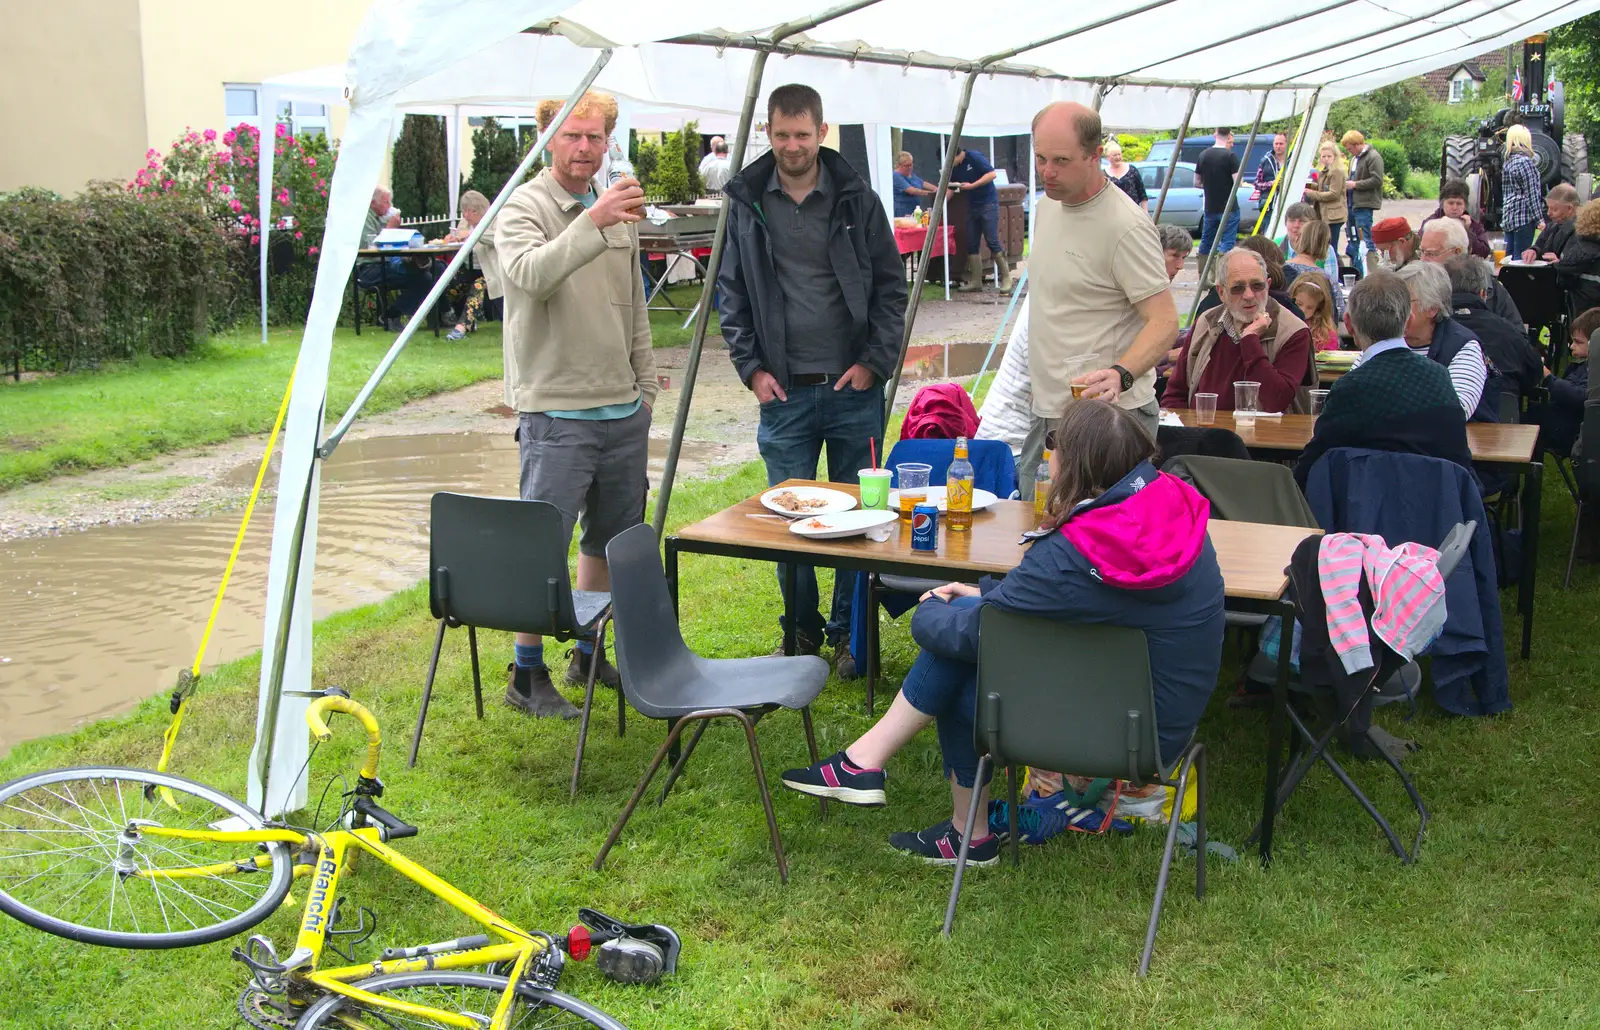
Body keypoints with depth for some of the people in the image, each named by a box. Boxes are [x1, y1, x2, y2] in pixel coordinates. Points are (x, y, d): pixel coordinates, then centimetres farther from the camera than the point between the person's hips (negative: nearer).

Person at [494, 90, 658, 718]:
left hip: (622, 413, 7)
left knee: (611, 538, 16)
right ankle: (527, 675, 9)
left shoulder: (619, 209, 13)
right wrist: (592, 223, -41)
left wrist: (644, 387, 18)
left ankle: (590, 655, 31)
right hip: (555, 413, -7)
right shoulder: (524, 207, -8)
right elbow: (530, 275, -30)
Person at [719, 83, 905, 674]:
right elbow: (732, 293, 10)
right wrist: (750, 366, 0)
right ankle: (802, 634, 20)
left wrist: (874, 361, -5)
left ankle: (848, 632, 20)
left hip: (854, 388, 0)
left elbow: (891, 287, 5)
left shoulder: (857, 200, 2)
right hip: (784, 391, 1)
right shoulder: (747, 204, 5)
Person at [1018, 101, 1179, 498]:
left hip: (1107, 417, -9)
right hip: (1048, 410, 9)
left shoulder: (1125, 226, -18)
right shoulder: (1048, 206, 10)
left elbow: (1164, 321, -21)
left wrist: (1121, 374, -38)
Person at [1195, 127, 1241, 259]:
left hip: (1210, 208, 5)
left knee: (1206, 243, 14)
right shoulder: (1230, 155, -13)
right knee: (1227, 244, -3)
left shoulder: (1203, 155, 4)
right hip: (1229, 208, -5)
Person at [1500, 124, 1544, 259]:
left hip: (1508, 216, 8)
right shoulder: (1525, 161, -10)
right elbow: (1532, 194, -13)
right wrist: (1539, 219, -10)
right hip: (1523, 216, -8)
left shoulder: (1507, 163, 14)